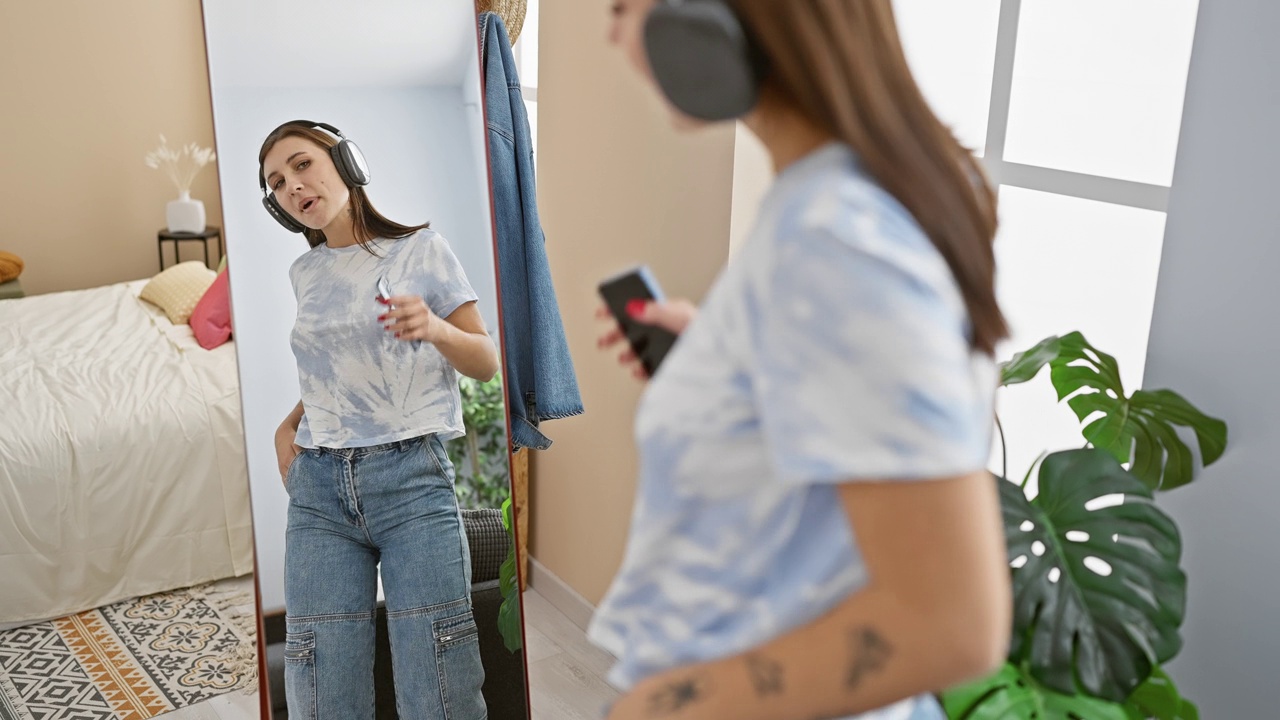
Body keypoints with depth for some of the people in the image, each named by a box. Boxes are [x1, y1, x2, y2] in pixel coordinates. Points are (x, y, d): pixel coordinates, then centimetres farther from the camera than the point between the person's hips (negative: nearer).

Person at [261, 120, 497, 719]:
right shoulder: (305, 274, 17)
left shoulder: (421, 249, 4)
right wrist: (289, 424, 14)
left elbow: (486, 362, 3)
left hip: (410, 475, -4)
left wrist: (435, 328, -16)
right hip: (317, 486, 4)